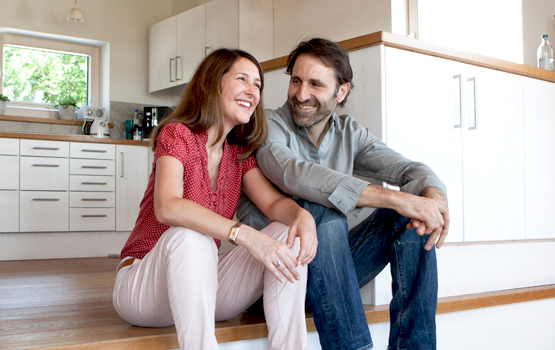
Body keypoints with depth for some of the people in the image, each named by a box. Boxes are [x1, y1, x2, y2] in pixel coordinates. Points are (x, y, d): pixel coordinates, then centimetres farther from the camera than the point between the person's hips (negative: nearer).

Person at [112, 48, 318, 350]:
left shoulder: (240, 155, 9)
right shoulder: (177, 134, -12)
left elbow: (274, 203, -5)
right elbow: (167, 207, -30)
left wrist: (302, 215, -30)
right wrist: (243, 234, -41)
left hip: (205, 285, 6)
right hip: (143, 287, -6)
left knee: (288, 235, -13)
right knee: (189, 236, -37)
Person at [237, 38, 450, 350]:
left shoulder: (350, 133, 9)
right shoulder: (269, 127, -8)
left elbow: (409, 169, -3)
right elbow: (295, 175, -30)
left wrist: (435, 196, -29)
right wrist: (394, 198, -36)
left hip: (332, 271, 5)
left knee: (412, 215, -12)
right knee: (323, 210, -32)